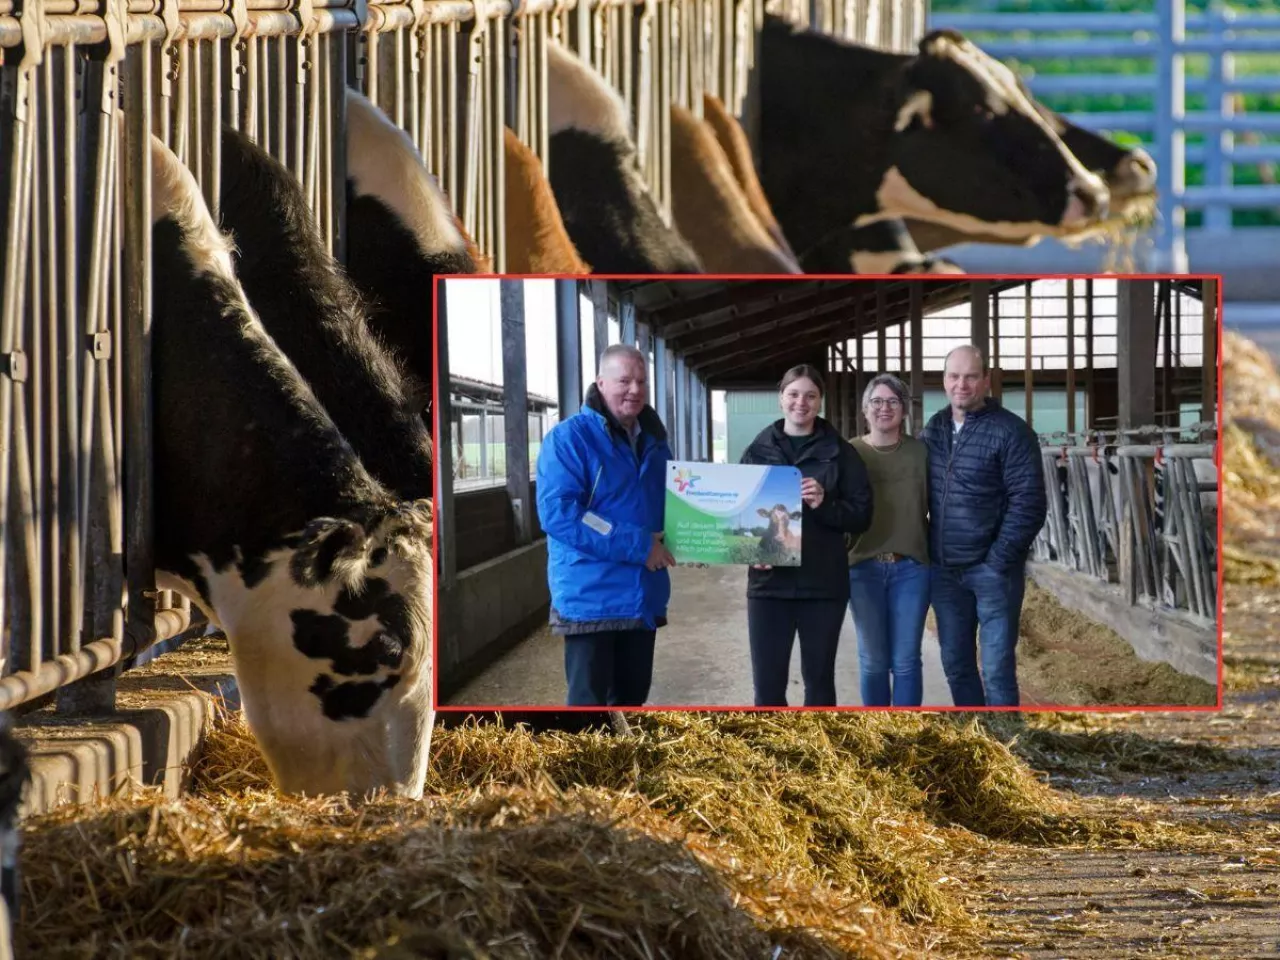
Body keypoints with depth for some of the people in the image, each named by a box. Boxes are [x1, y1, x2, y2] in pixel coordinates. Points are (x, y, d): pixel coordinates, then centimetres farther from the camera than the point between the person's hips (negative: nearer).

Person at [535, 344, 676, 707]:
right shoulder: (569, 438, -10)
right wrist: (637, 546, -22)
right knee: (589, 702, -6)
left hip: (643, 596, 7)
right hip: (590, 597, -7)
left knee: (631, 697, 14)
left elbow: (669, 504, 28)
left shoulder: (653, 442, 13)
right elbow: (558, 513, -21)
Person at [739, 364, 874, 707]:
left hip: (824, 584, -1)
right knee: (767, 683, -1)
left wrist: (824, 504, -18)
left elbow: (861, 515, 0)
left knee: (819, 678, 9)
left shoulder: (840, 452, 3)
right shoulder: (758, 451, 7)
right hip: (769, 582, 1)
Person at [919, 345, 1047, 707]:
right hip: (944, 569, 6)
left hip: (992, 568, -6)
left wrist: (999, 560, -16)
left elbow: (1029, 503, -13)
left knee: (997, 667, -4)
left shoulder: (1010, 431, -10)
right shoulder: (933, 430, 9)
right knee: (955, 663, 12)